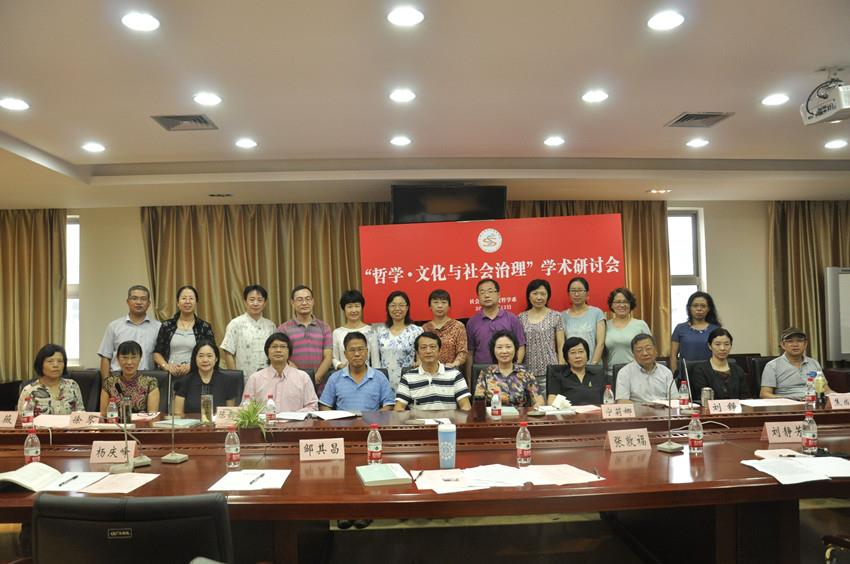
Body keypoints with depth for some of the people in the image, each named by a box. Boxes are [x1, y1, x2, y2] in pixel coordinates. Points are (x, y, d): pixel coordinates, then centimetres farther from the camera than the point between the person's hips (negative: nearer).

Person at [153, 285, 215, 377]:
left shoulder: (204, 327, 8)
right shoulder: (167, 326, 12)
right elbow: (157, 353, 12)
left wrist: (191, 366, -11)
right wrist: (167, 366, -6)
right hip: (170, 374, 1)